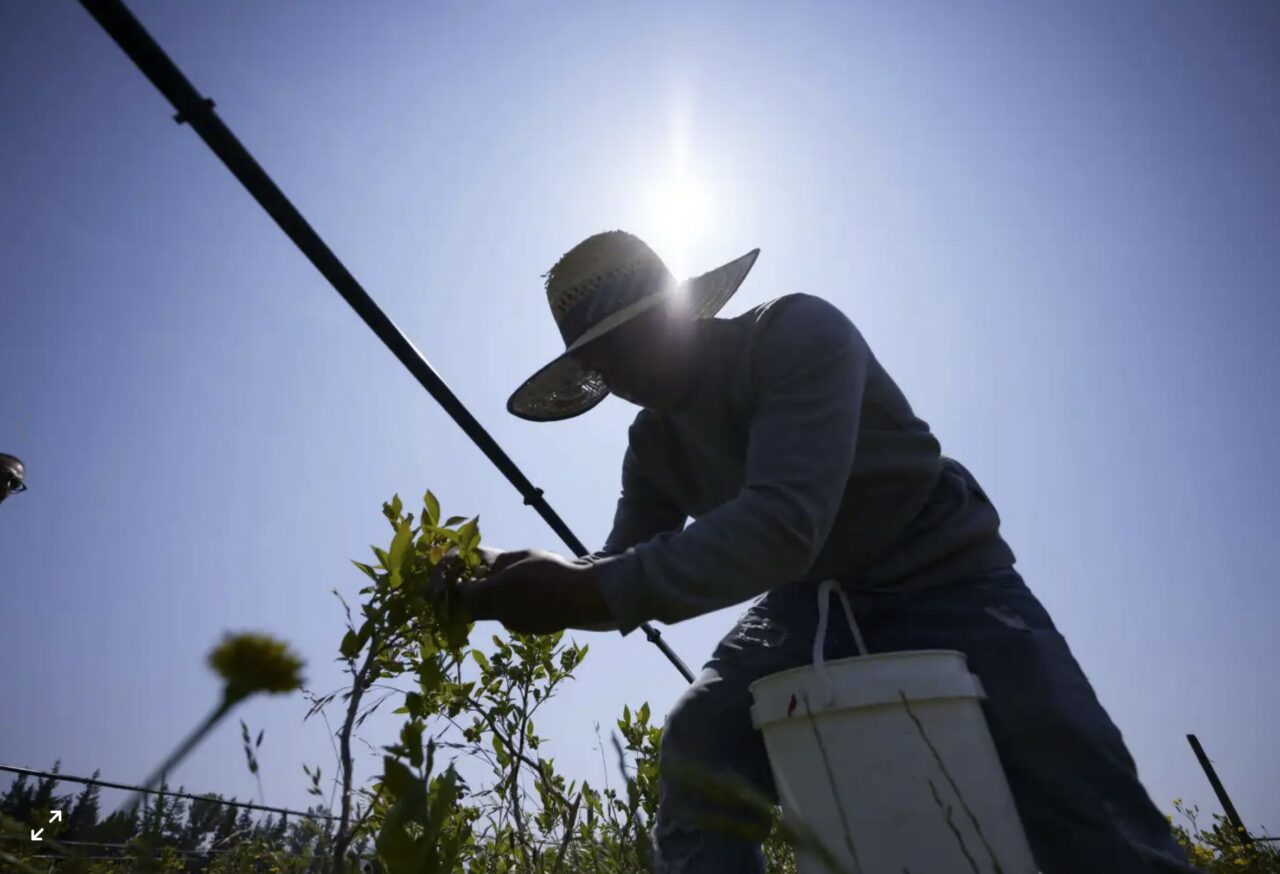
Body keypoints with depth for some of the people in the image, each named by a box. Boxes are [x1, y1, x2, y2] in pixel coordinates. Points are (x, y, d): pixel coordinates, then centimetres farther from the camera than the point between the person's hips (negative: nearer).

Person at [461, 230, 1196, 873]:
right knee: (697, 761, -15)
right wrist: (552, 587, -25)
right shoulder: (652, 445, -2)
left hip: (944, 584, -4)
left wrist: (590, 589, -42)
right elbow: (630, 571, -3)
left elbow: (783, 523, -38)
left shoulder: (797, 333, -24)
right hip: (813, 603, 5)